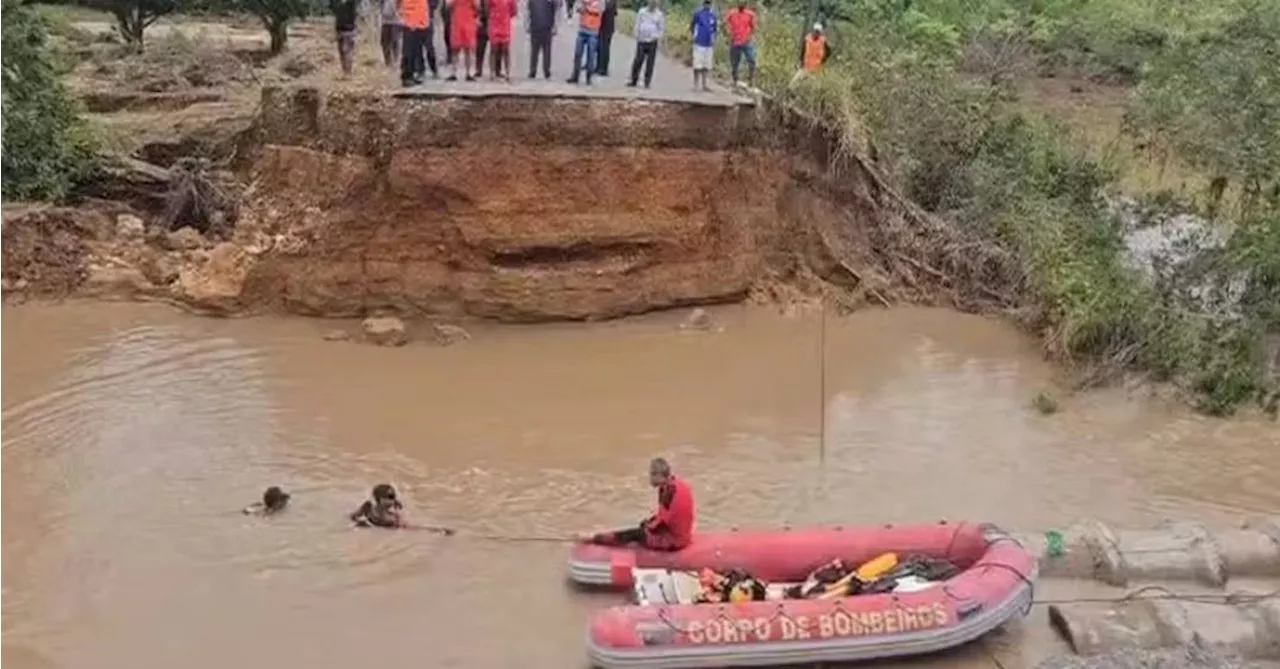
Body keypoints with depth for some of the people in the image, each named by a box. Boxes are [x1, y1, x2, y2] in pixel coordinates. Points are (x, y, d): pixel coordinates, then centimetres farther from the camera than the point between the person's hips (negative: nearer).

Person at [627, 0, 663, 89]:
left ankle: (647, 82, 5)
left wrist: (657, 37, -10)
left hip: (652, 42, -1)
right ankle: (634, 80, 8)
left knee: (650, 63, 0)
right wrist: (637, 36, 0)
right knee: (637, 61, -1)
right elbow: (637, 25, 8)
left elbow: (662, 28, 4)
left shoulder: (659, 14, 2)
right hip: (641, 41, 1)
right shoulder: (642, 12, 5)